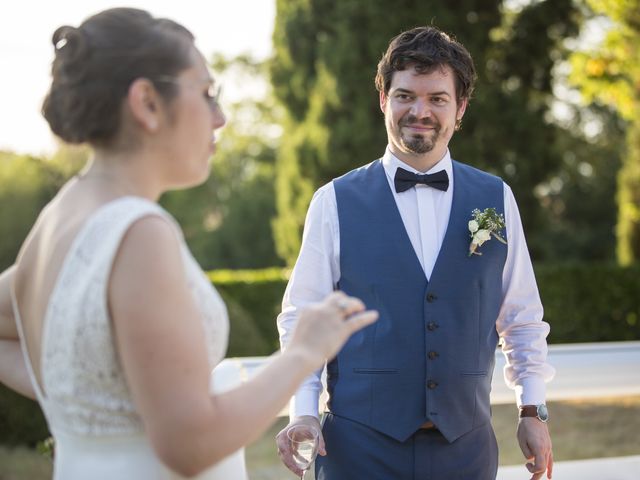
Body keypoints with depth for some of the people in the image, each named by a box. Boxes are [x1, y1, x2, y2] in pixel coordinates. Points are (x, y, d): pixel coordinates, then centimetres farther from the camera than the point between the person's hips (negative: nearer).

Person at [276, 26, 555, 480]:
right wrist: (304, 414, -9)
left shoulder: (496, 199, 5)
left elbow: (522, 317, 10)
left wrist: (533, 409, 6)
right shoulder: (335, 203, -2)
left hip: (465, 443, 2)